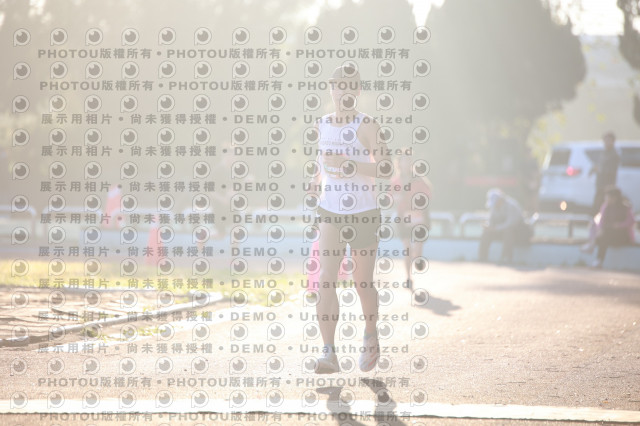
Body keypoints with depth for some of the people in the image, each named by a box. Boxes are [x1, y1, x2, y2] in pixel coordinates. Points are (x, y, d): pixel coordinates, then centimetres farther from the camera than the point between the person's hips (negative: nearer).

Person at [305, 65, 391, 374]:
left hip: (364, 214, -3)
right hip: (330, 213, 3)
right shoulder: (322, 125, 7)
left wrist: (349, 165, -28)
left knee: (363, 283, 7)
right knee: (325, 280, -12)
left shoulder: (366, 126, -8)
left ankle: (370, 336, 35)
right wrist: (315, 184, 14)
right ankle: (329, 353, -14)